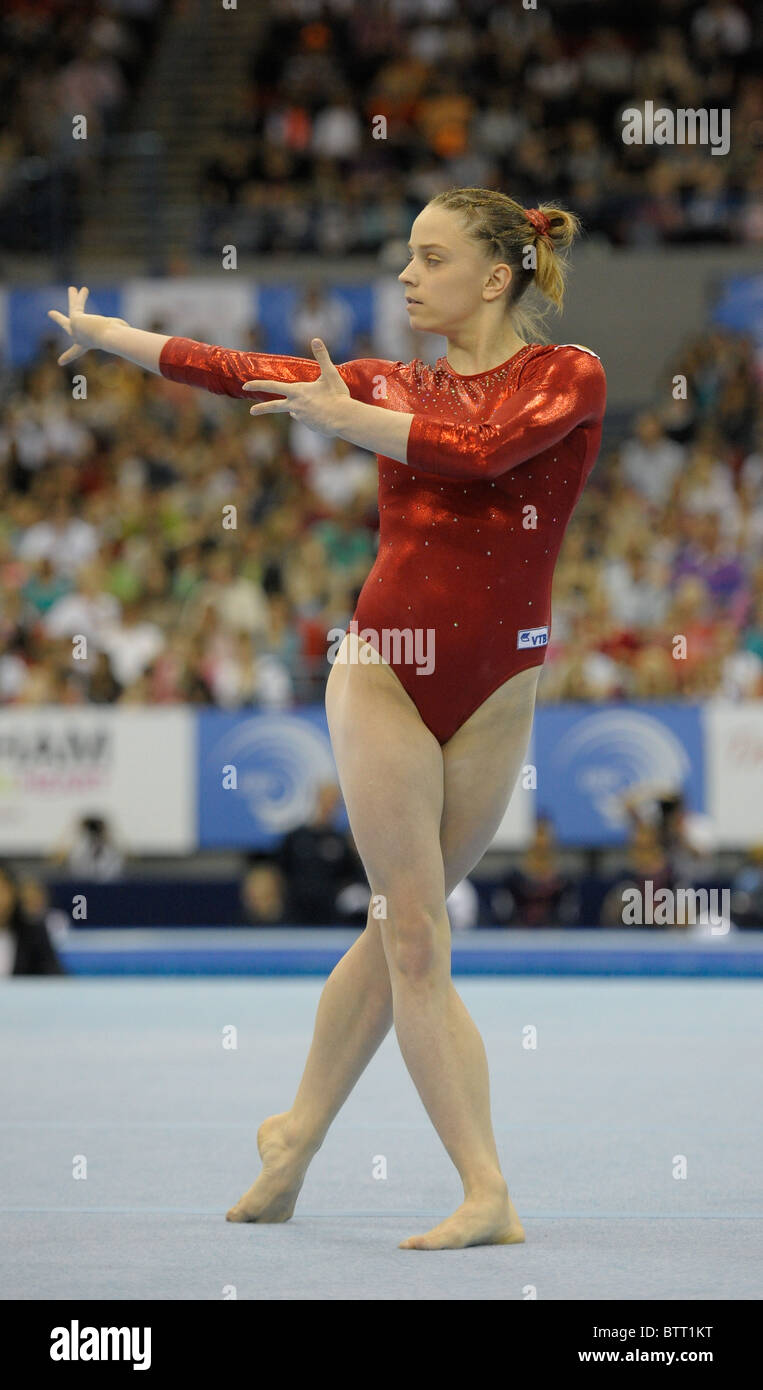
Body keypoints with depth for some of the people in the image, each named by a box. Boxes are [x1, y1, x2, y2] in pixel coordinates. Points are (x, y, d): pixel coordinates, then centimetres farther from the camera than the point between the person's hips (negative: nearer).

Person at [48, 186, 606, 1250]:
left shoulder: (566, 377, -1)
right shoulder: (392, 384, 10)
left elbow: (481, 449, -19)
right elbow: (242, 372, 11)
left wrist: (345, 417, -12)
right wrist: (106, 334, 11)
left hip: (495, 688, -1)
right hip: (383, 672, 1)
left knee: (401, 931, 7)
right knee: (414, 937, -5)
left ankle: (297, 1136, 23)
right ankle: (488, 1195, -3)